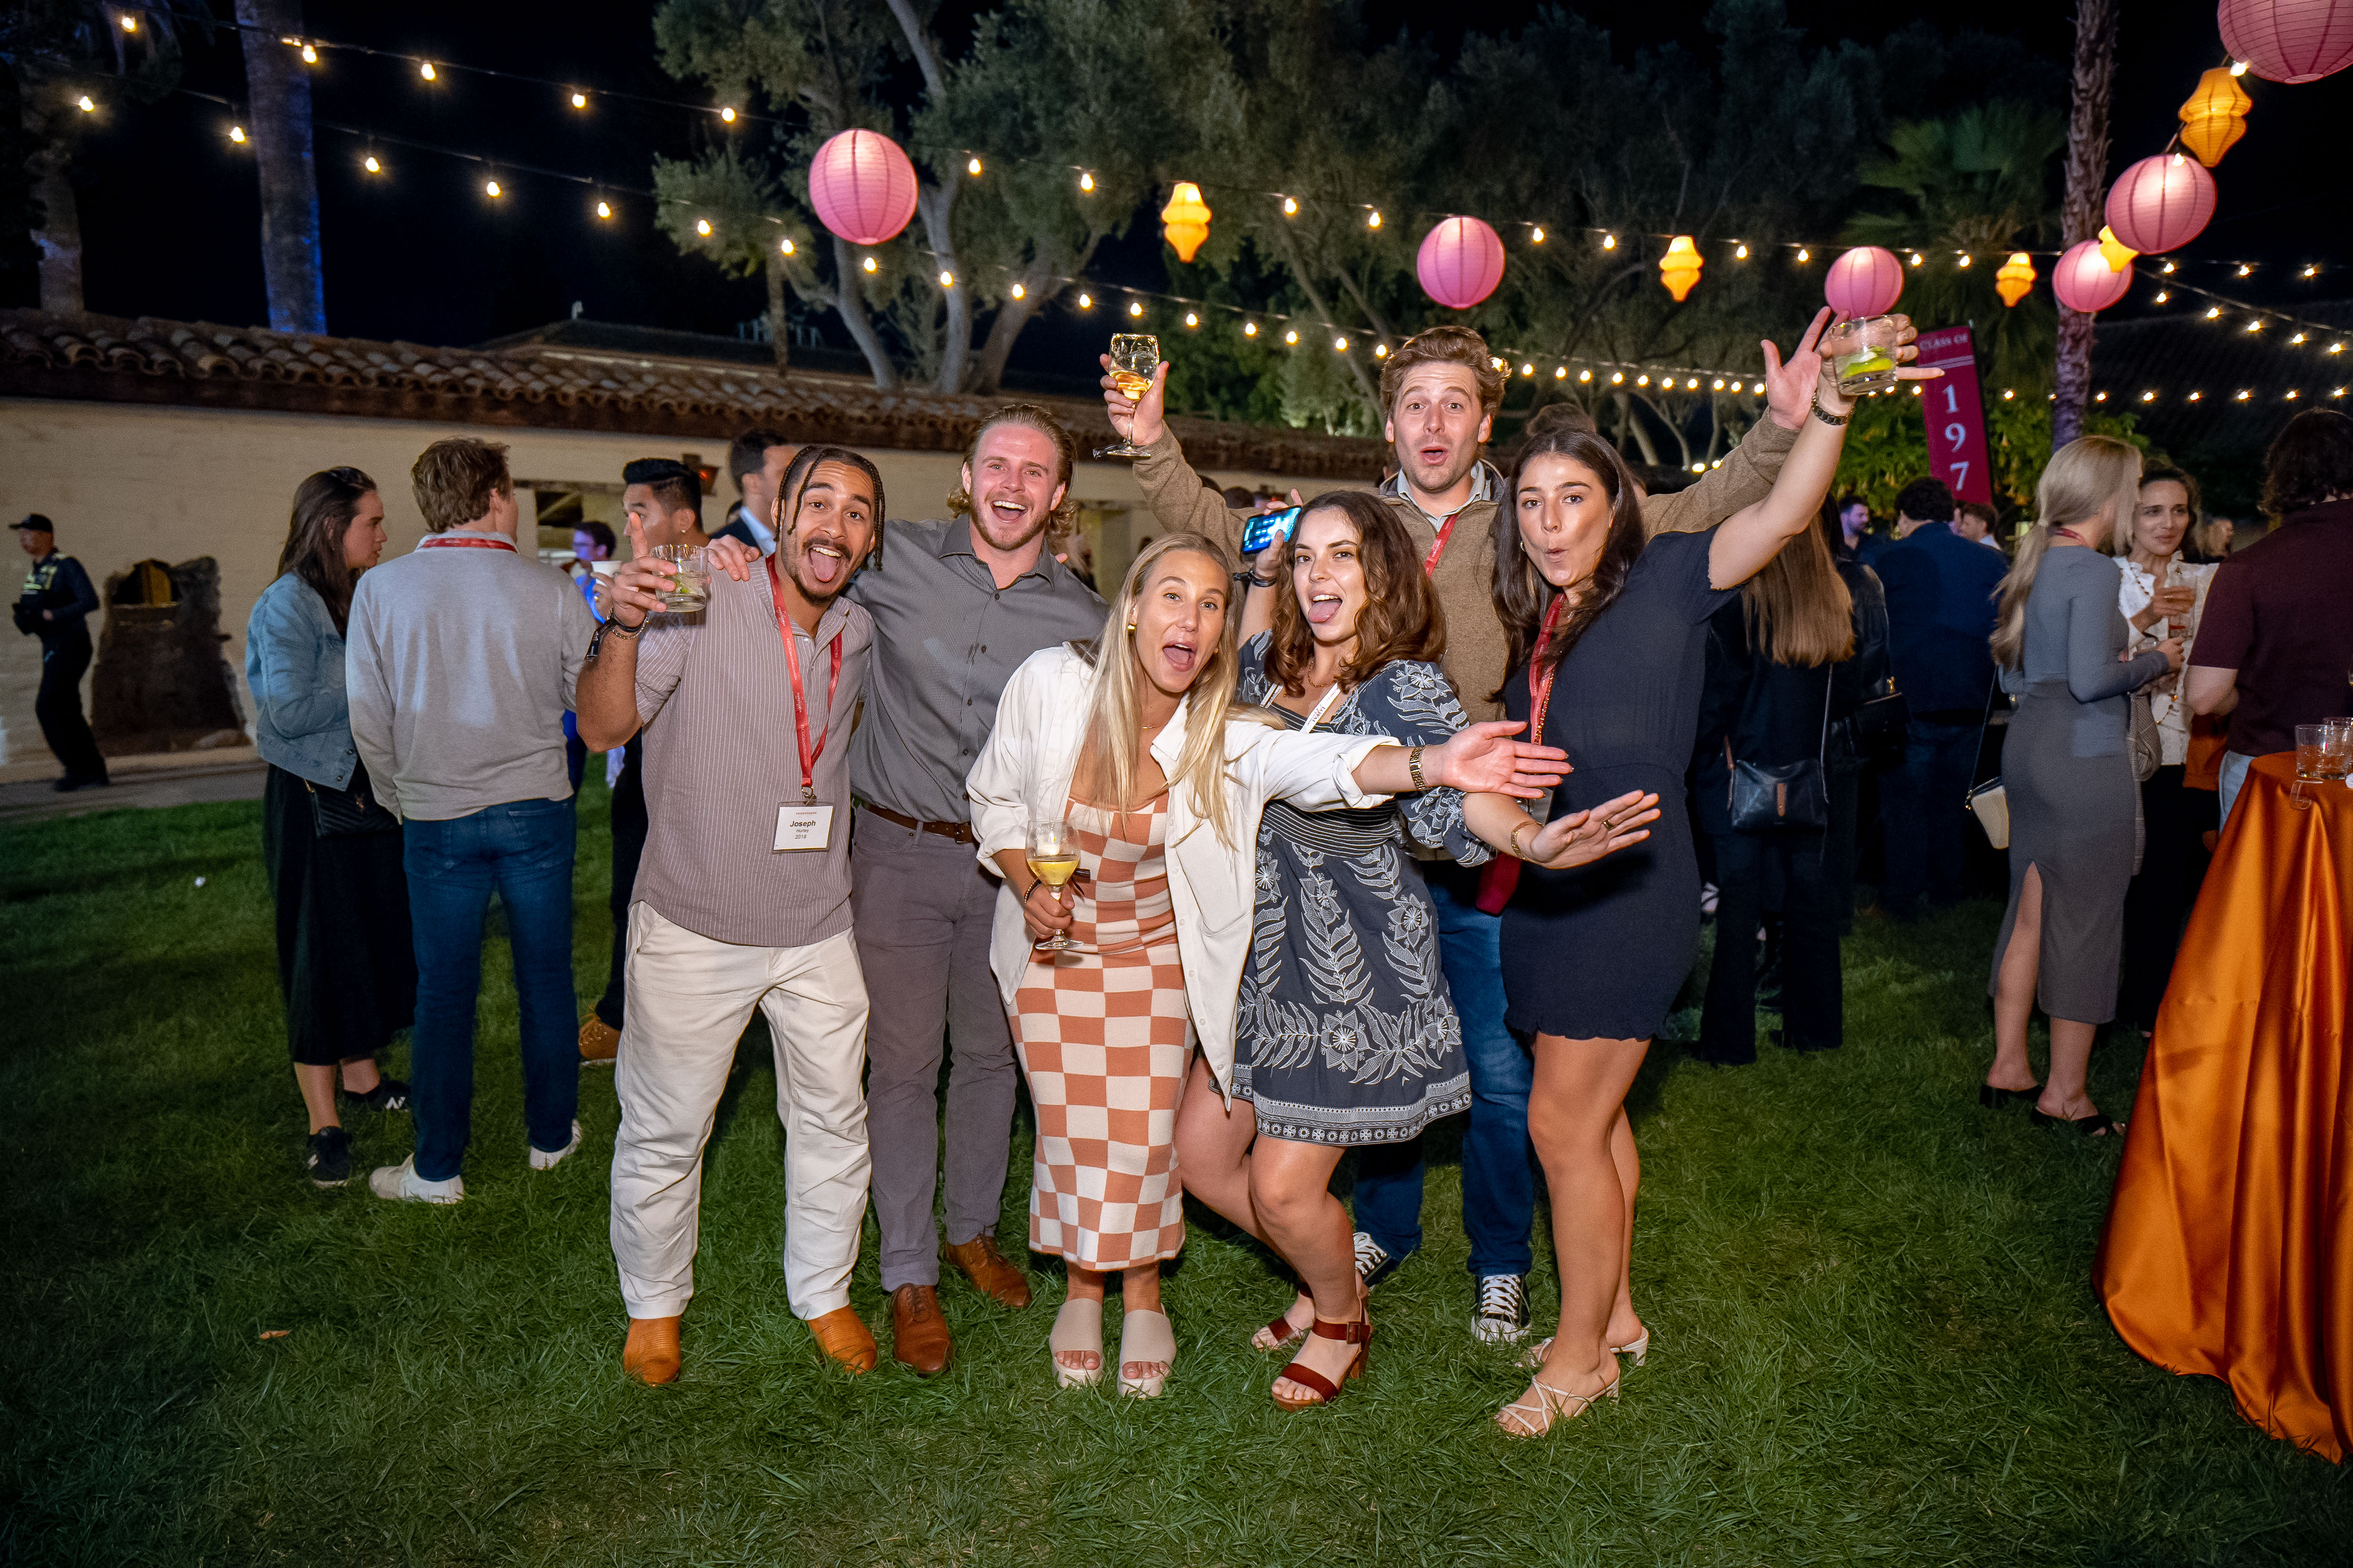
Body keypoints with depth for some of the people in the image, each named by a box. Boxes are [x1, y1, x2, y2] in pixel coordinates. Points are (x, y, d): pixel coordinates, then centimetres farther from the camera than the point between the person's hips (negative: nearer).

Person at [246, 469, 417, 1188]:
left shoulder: (363, 599, 9)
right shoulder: (287, 605, -15)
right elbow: (288, 711, -22)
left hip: (370, 795, 7)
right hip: (313, 804, -7)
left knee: (375, 939, 14)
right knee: (319, 954, 1)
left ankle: (361, 1076, 31)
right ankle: (324, 1123, 10)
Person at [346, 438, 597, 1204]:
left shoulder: (380, 588, -4)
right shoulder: (551, 588, -6)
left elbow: (368, 718, -1)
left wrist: (399, 798, 14)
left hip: (437, 818, 0)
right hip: (538, 808, 0)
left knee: (445, 993, 9)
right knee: (546, 979, 13)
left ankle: (438, 1168, 20)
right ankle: (552, 1135, 27)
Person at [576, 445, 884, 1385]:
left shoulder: (863, 635, 2)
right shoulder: (703, 603, -14)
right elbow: (603, 727, -21)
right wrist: (624, 627, -36)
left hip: (819, 928, 4)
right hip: (695, 926, -4)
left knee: (833, 1122, 15)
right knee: (664, 1131, 12)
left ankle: (824, 1291, 38)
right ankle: (654, 1305, 37)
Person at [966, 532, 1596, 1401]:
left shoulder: (1222, 738, -20)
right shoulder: (1049, 684, -17)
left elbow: (1322, 761, -40)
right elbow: (994, 796, -1)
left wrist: (1429, 763, -58)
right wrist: (1026, 885, -17)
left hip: (1154, 955, 0)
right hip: (1051, 945, 1)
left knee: (1143, 1135, 0)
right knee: (1070, 1129, 5)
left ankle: (1142, 1297, 28)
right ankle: (1082, 1290, 32)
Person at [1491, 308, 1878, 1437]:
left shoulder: (1663, 582, -5)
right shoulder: (1538, 625, 13)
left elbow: (1784, 516, -21)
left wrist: (1827, 410, -35)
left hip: (1629, 891, -7)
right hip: (1551, 891, 7)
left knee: (1563, 1123, -2)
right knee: (1593, 1116, 18)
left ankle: (1579, 1354, 17)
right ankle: (1612, 1314, 35)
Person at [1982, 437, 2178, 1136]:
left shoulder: (2035, 562, 12)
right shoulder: (2094, 570, -15)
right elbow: (2090, 680, -23)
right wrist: (2155, 661, -6)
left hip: (2030, 748, 9)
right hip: (2083, 758, -9)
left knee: (2033, 913, 15)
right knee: (2087, 920, 2)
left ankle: (2008, 1066, 24)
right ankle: (2065, 1091, 11)